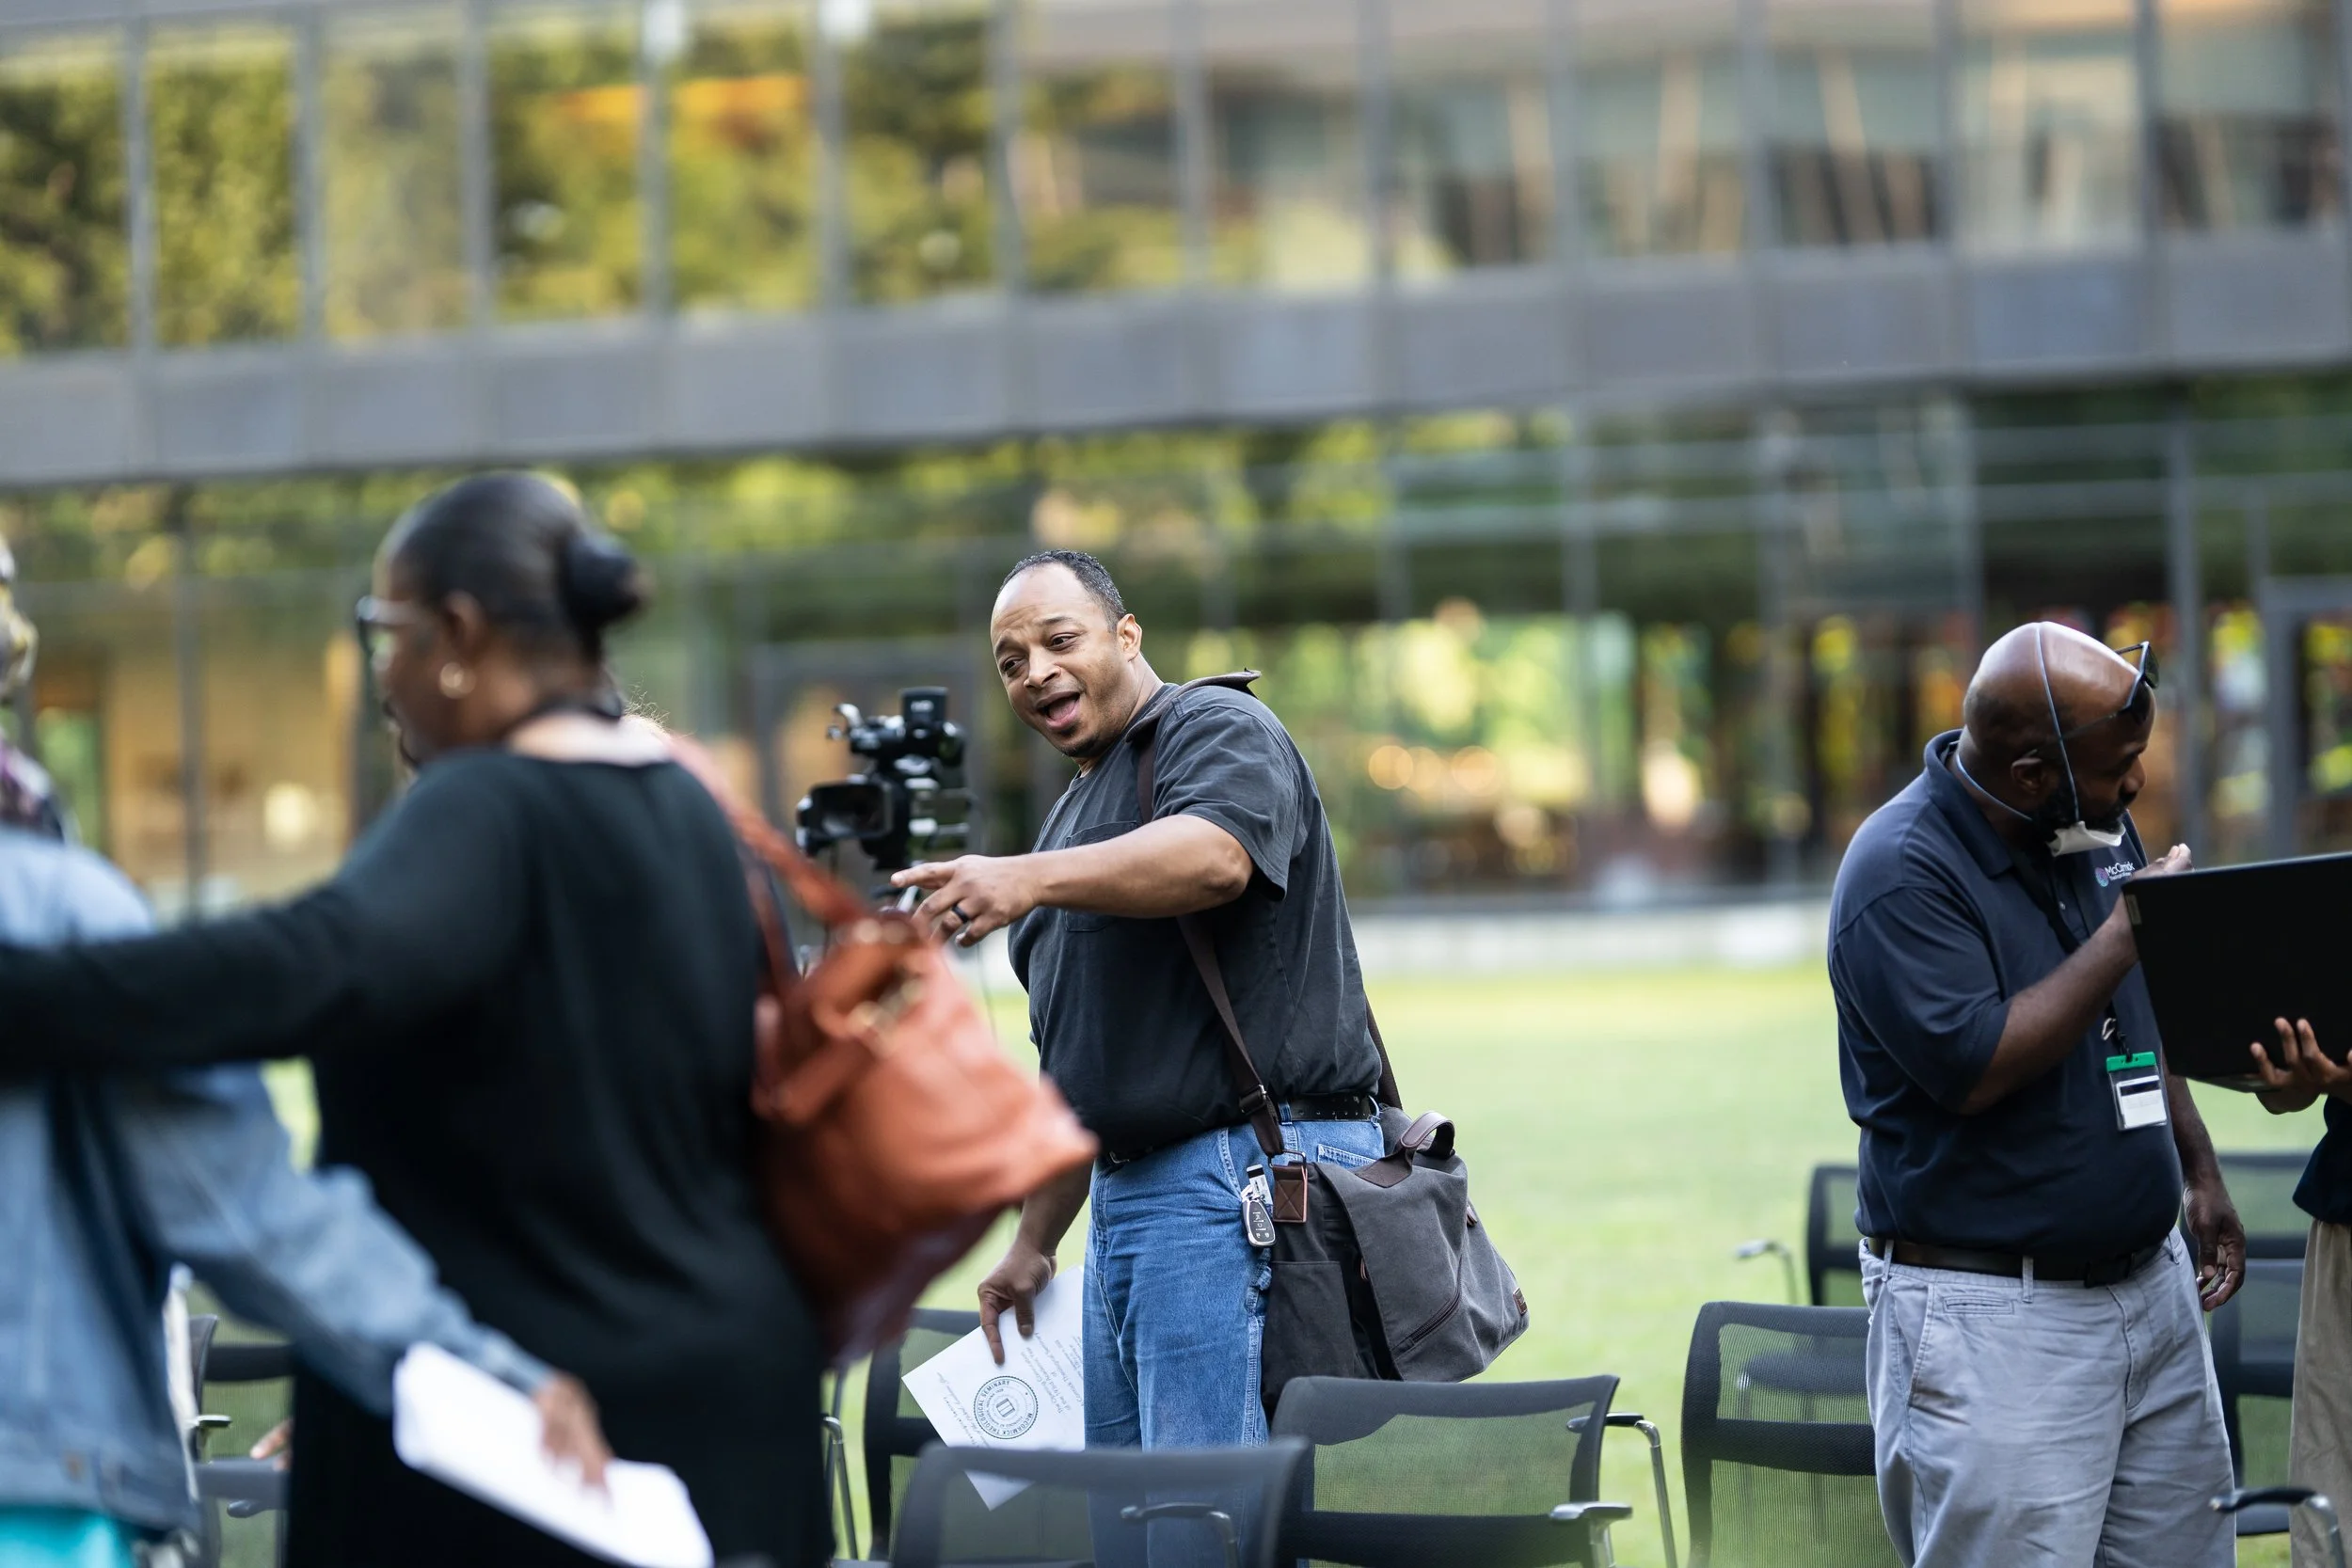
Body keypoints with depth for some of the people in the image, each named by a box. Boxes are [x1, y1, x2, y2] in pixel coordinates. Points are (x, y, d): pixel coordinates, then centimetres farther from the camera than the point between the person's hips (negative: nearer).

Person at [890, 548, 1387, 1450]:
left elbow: (1214, 856, -28)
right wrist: (1034, 1240, 25)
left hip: (1246, 1174, -10)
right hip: (1126, 1192, 10)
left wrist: (1028, 880, -41)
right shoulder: (1075, 814, 26)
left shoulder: (1218, 729, -3)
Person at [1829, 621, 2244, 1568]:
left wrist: (2202, 1175, 17)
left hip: (2153, 1281, 8)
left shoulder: (2098, 830, 8)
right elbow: (1975, 1066, -25)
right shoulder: (1901, 875, -17)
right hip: (1994, 1320, -8)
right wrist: (2124, 938, -20)